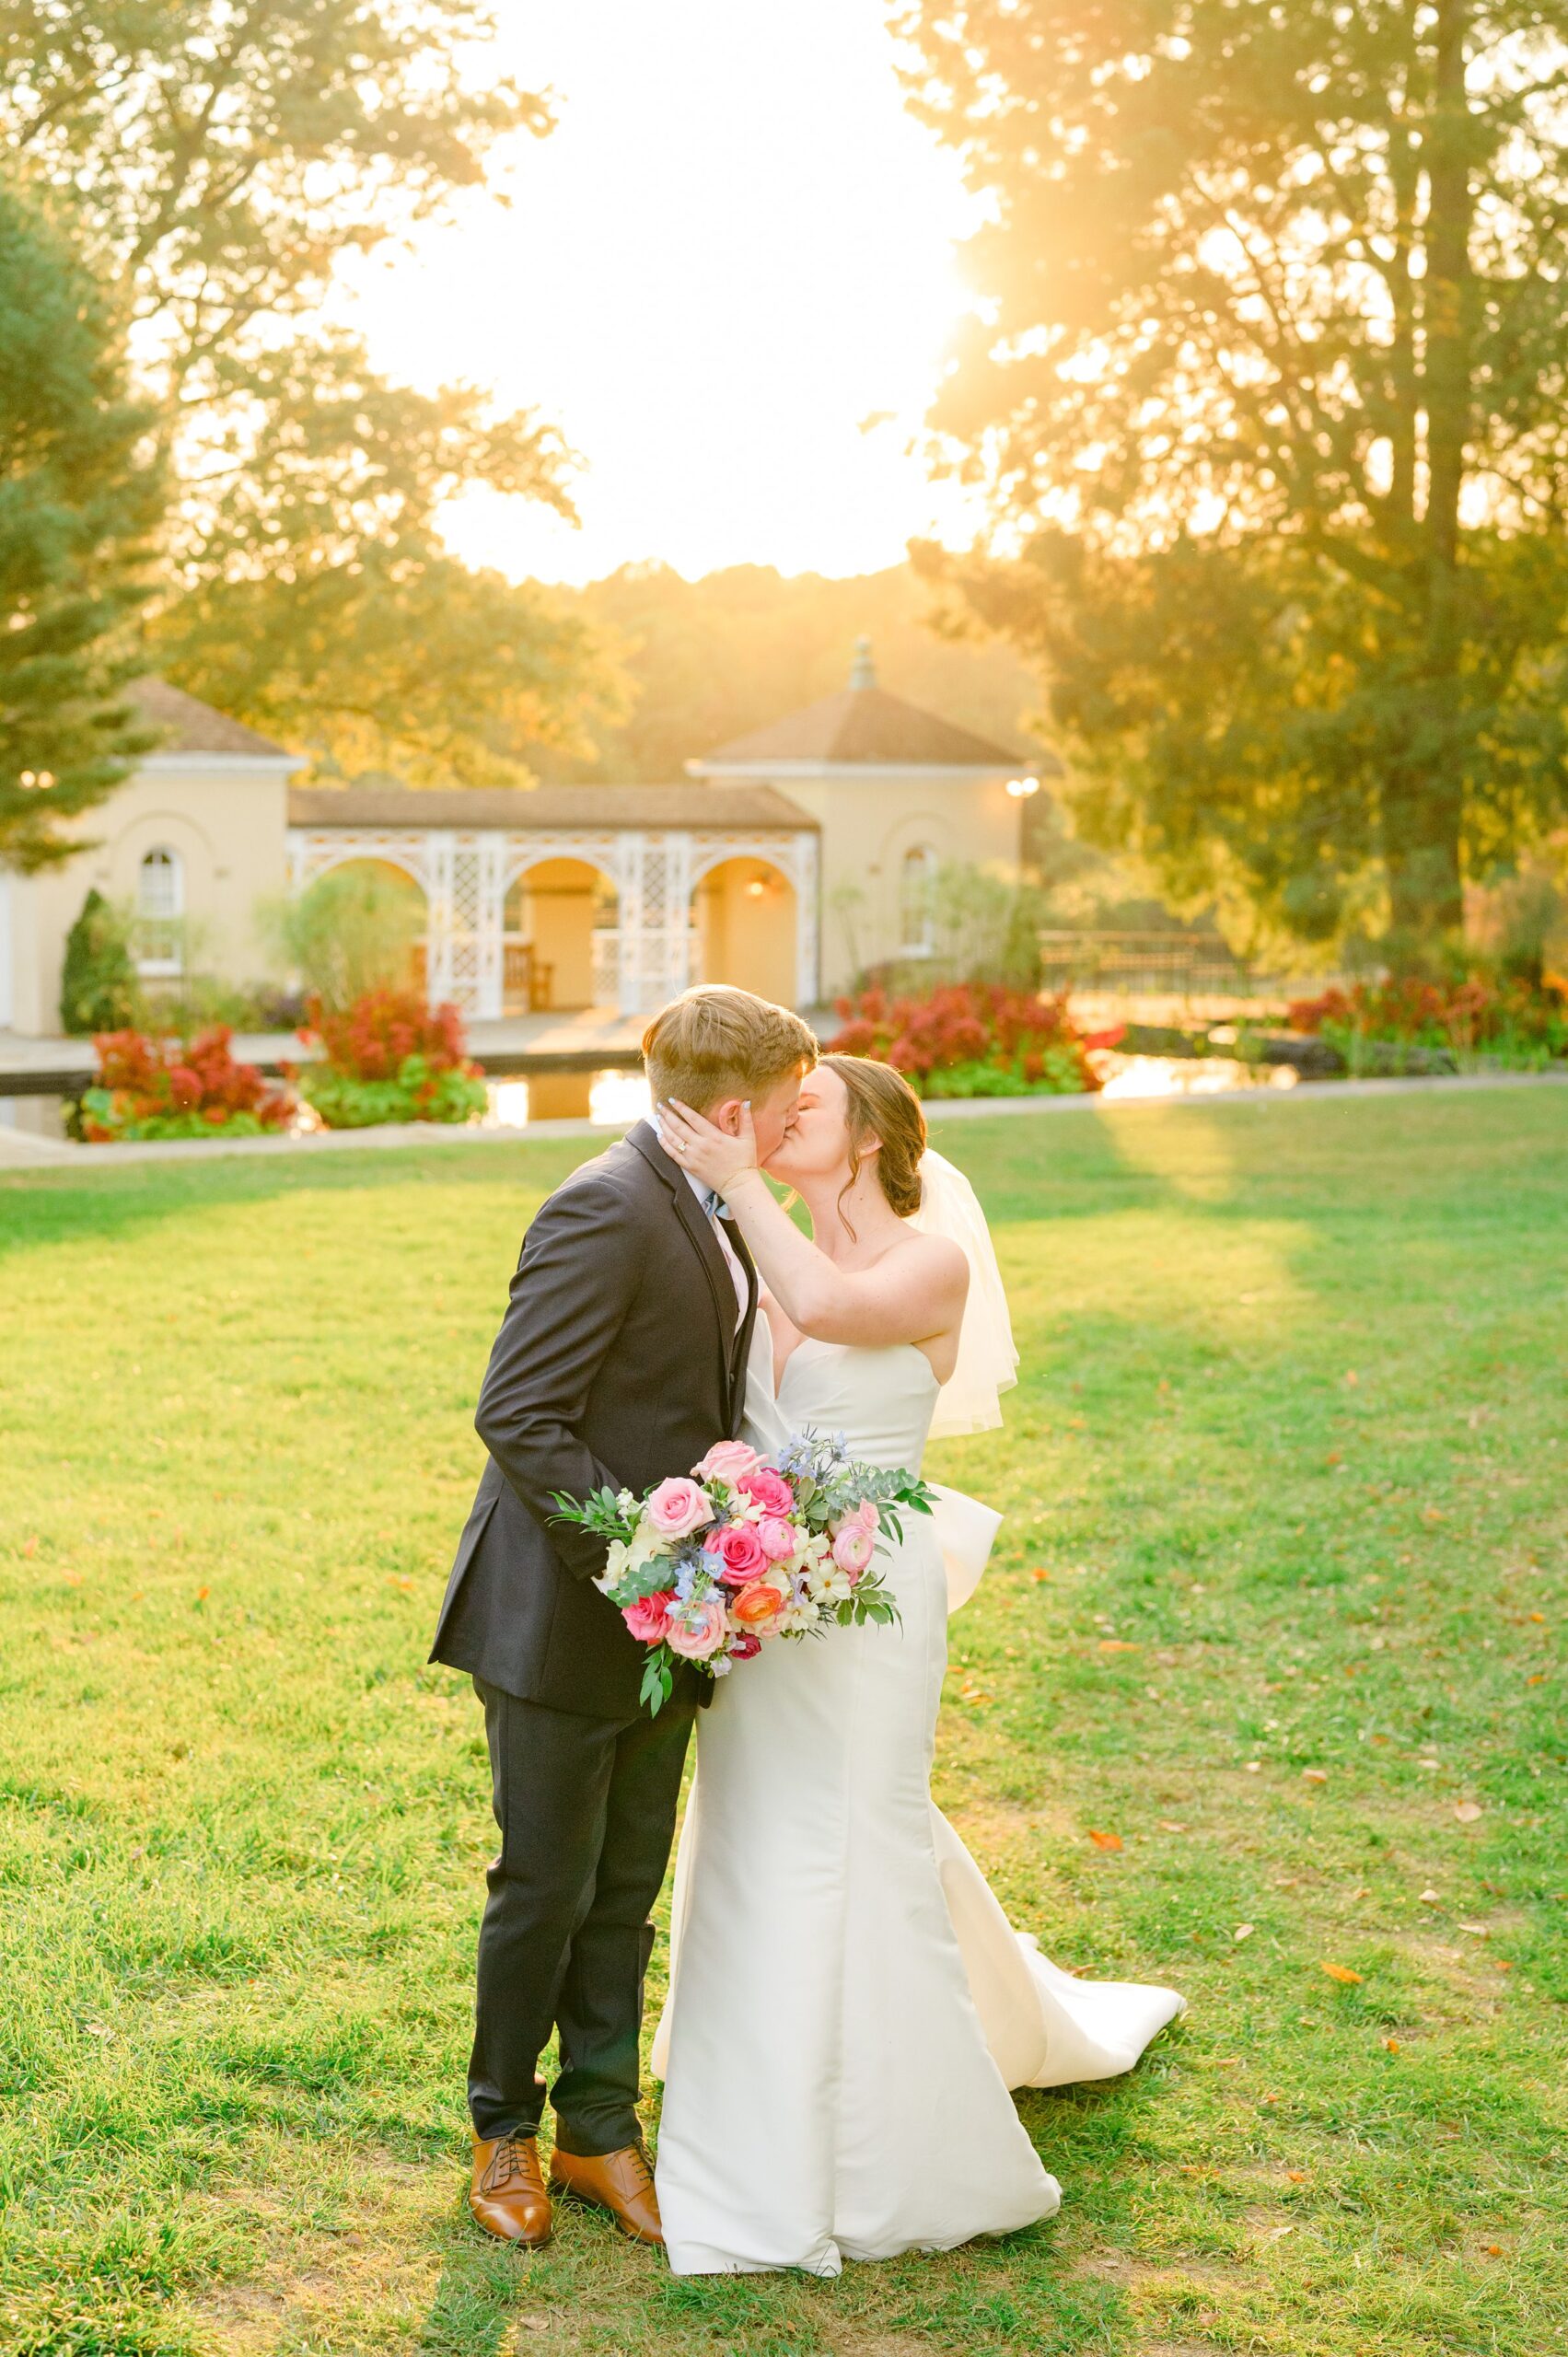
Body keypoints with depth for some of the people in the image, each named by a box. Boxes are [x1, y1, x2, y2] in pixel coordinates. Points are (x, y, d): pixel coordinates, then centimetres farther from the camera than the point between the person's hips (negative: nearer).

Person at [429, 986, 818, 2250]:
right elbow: (519, 1420, -23)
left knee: (627, 1891, 16)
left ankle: (599, 2128, 30)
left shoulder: (712, 1213, 9)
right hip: (561, 1622, -8)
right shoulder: (607, 1210, -20)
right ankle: (504, 2133, 27)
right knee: (546, 1891, 6)